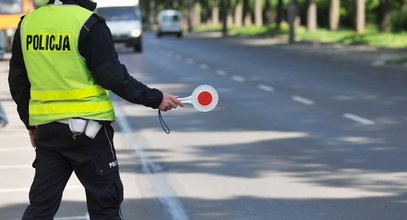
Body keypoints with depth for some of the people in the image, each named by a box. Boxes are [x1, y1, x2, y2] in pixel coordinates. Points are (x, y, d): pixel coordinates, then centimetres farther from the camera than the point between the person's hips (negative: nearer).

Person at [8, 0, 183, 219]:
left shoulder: (27, 23, 5)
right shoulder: (89, 24, -12)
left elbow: (17, 82, 12)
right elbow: (113, 77, -14)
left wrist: (30, 123, 23)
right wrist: (154, 98, -4)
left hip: (45, 126, 5)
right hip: (87, 125, -5)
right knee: (105, 201, 7)